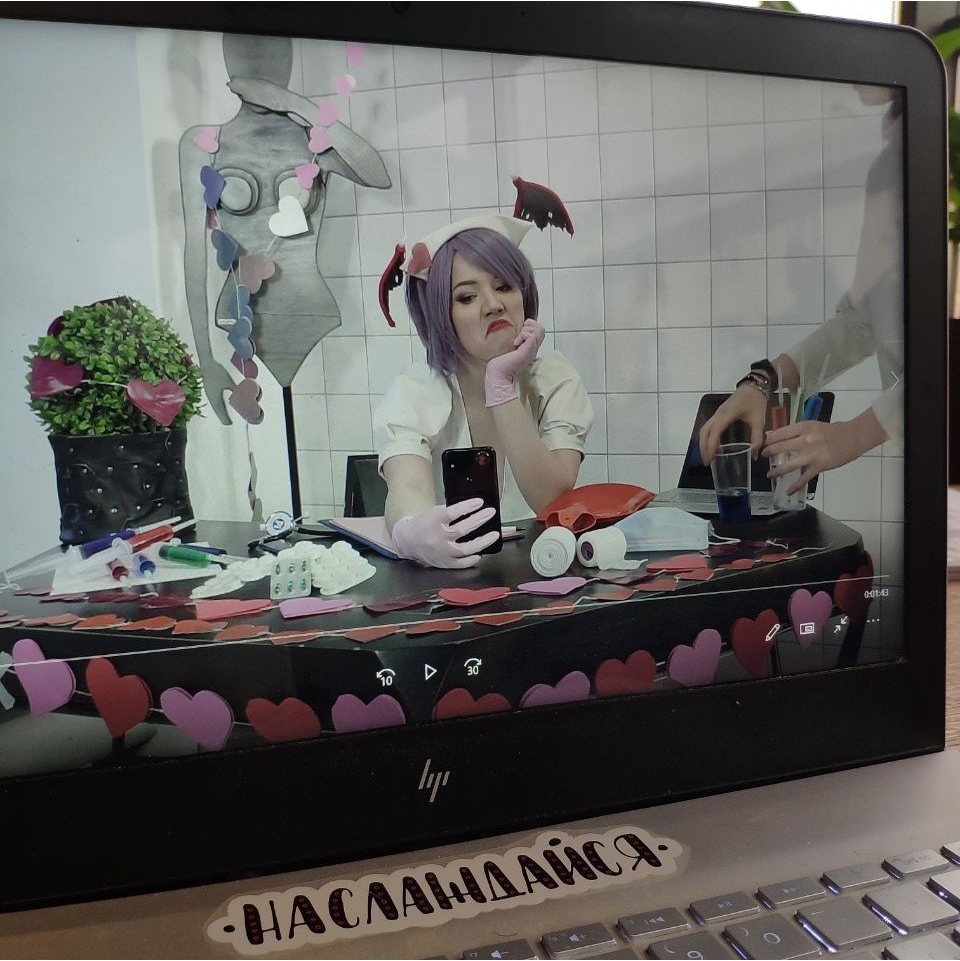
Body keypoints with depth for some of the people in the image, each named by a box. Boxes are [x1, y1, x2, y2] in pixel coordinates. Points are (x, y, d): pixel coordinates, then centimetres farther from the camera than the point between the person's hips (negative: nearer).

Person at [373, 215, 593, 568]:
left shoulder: (555, 378, 0)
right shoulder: (412, 394, -4)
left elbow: (557, 502, -12)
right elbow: (408, 488, -22)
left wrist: (501, 387, -17)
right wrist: (411, 531, -43)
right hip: (446, 570, -1)